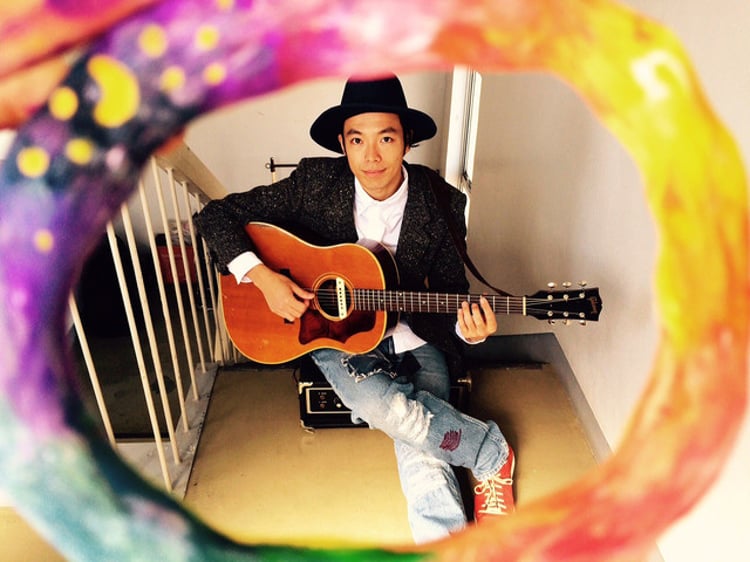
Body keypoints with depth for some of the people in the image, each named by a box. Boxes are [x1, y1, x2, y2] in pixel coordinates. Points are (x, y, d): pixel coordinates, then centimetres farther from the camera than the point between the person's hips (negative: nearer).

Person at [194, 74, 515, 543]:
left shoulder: (441, 203, -9)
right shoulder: (314, 183, -11)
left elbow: (452, 287, 1)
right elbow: (216, 214, -5)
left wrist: (466, 325, -22)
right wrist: (261, 276, -21)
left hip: (414, 336, 1)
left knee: (420, 446, -22)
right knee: (383, 406, -28)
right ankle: (492, 451, -4)